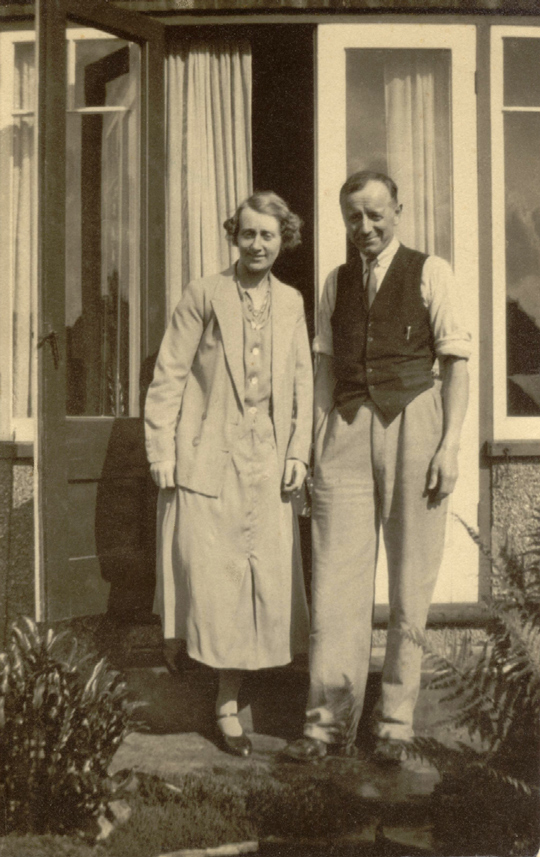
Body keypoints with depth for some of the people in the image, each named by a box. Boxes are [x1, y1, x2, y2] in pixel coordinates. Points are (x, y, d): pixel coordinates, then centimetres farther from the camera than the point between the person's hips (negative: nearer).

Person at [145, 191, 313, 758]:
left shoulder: (291, 303, 11)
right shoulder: (204, 294, -1)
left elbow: (302, 382, 13)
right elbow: (168, 376, -2)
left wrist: (298, 452, 4)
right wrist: (160, 451, -7)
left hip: (267, 464, 4)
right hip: (208, 457, -3)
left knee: (267, 583, 3)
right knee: (210, 581, -2)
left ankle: (227, 704, 18)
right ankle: (228, 703, 18)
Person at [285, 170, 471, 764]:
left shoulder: (430, 273, 5)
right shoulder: (335, 283, 17)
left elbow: (456, 360, 0)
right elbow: (324, 363, 16)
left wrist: (449, 443, -9)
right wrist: (318, 441, 6)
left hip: (413, 423, -3)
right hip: (347, 429, 3)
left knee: (410, 581, 2)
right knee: (336, 575, -1)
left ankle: (395, 720, 15)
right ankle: (330, 719, 8)